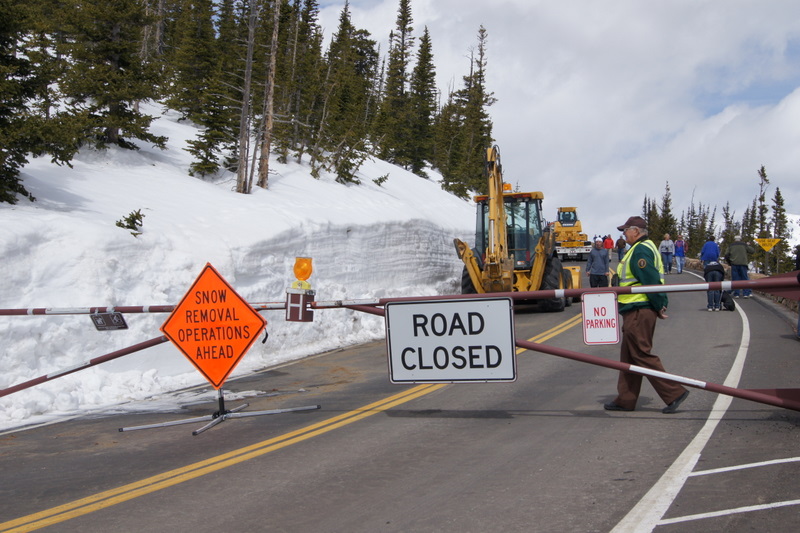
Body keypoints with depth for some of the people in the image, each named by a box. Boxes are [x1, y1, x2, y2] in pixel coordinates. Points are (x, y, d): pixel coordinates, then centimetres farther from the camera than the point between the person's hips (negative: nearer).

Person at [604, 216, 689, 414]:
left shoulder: (640, 250, -16)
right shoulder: (645, 247, 19)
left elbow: (651, 281, -22)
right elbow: (653, 280, 18)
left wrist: (659, 306, -17)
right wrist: (662, 304, 14)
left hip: (638, 311, -11)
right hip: (637, 311, 11)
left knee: (642, 354, -7)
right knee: (629, 355, 14)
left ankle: (674, 393, -5)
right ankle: (626, 399, 20)